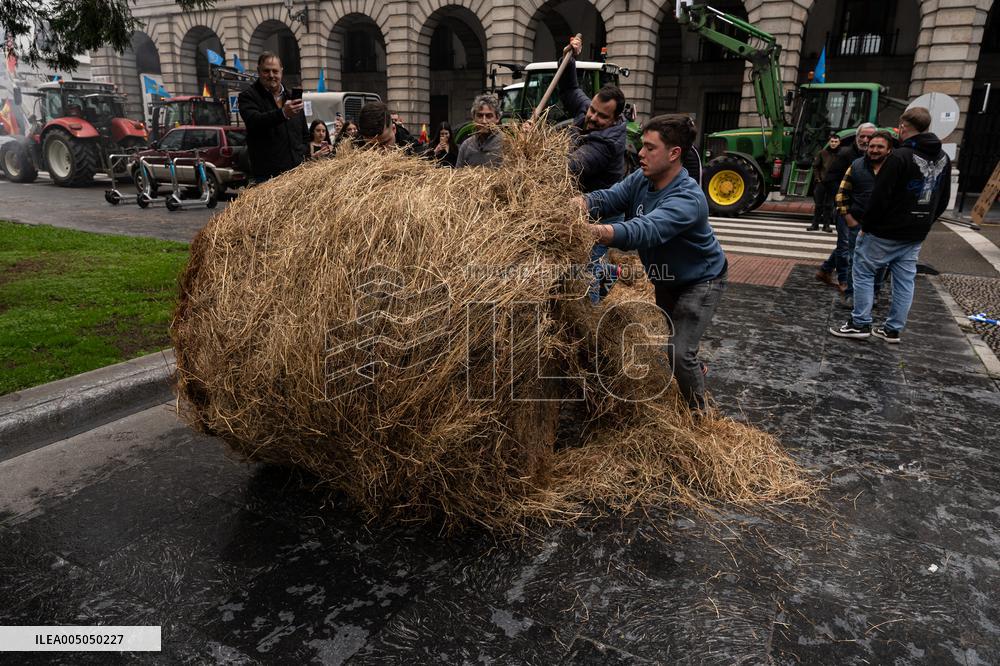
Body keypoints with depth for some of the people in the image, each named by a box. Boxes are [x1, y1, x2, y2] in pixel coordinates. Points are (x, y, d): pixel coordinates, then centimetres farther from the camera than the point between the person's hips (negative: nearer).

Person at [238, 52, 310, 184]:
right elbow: (254, 120, -22)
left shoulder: (291, 97, 19)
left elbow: (305, 134, 27)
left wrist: (302, 153, 9)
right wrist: (282, 114, -38)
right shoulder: (248, 96, 0)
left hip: (296, 169, 5)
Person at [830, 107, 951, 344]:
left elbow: (880, 197, -19)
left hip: (886, 233, -7)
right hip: (916, 235, 7)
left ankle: (860, 324, 5)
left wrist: (866, 225, -9)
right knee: (905, 280, 11)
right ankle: (893, 329, 17)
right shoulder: (943, 159, 8)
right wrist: (924, 223, 17)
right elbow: (943, 201, 14)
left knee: (863, 272, 5)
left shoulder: (900, 156, -18)